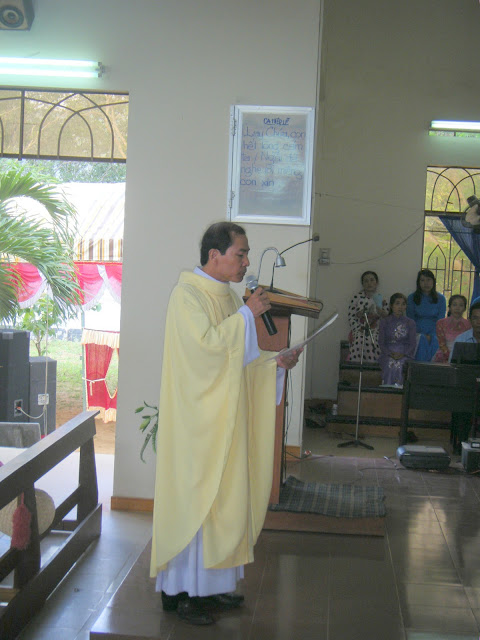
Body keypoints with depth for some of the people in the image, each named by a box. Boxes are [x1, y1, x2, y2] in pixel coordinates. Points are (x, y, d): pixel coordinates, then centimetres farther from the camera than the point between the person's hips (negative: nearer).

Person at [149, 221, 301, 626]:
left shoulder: (227, 296, 15)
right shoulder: (188, 294, -12)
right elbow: (207, 344, -24)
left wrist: (274, 363, 8)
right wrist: (247, 313, -17)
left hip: (225, 417, 9)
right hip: (198, 418, -9)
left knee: (219, 495, 12)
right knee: (195, 497, -4)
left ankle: (208, 583, 21)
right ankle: (181, 591, 6)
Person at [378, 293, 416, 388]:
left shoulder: (410, 323, 11)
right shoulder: (384, 322, 11)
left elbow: (413, 343, 6)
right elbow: (381, 342, 6)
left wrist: (403, 354, -11)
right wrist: (390, 354, -11)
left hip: (405, 355, 0)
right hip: (387, 354, 0)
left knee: (400, 364, -32)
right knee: (390, 364, -32)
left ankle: (399, 386, -28)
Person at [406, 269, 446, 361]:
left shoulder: (440, 298, 8)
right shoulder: (412, 298, 8)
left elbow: (440, 321, 3)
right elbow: (410, 320, 5)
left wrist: (430, 336, -12)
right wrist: (421, 335, -10)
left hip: (434, 333, 0)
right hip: (417, 333, 0)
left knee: (435, 341, -32)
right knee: (421, 340, -32)